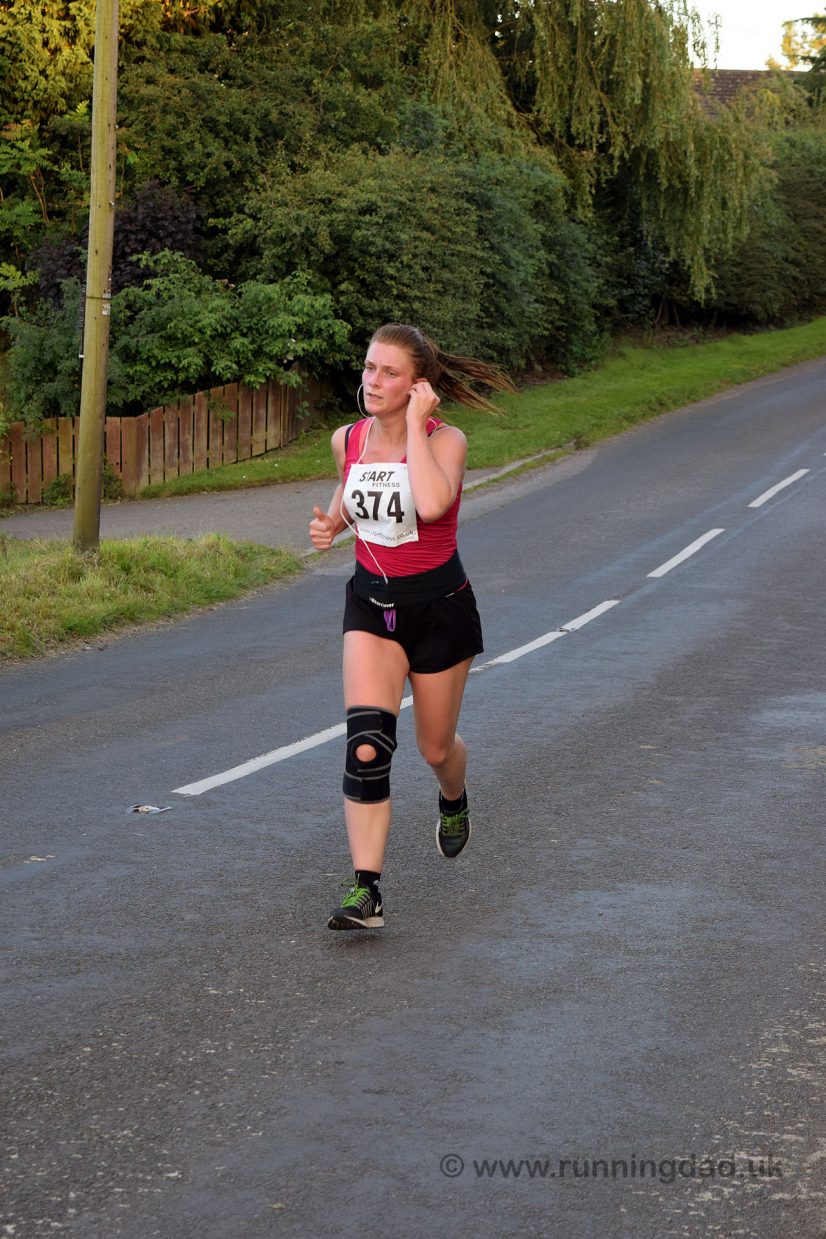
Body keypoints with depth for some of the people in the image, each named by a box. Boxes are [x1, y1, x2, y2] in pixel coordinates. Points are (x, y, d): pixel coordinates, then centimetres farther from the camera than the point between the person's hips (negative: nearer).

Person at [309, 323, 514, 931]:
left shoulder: (446, 440, -17)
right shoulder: (347, 440, -2)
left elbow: (432, 504, -39)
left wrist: (415, 423, -30)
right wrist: (330, 523, 0)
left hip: (438, 606, -3)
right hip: (370, 604, 3)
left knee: (435, 747, 13)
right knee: (367, 742, -16)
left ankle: (454, 800, 52)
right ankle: (367, 891, -16)